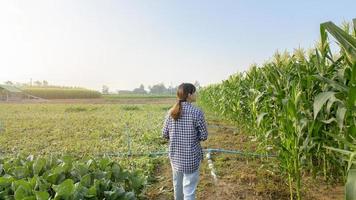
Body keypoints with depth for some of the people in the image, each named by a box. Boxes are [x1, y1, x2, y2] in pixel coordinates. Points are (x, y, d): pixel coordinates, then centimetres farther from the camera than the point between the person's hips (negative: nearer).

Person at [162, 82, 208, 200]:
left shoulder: (171, 112, -3)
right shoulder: (196, 112, -16)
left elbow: (165, 134, 1)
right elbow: (204, 136, -11)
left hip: (175, 155, 5)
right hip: (191, 156, -5)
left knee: (177, 184, 24)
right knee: (189, 187, 7)